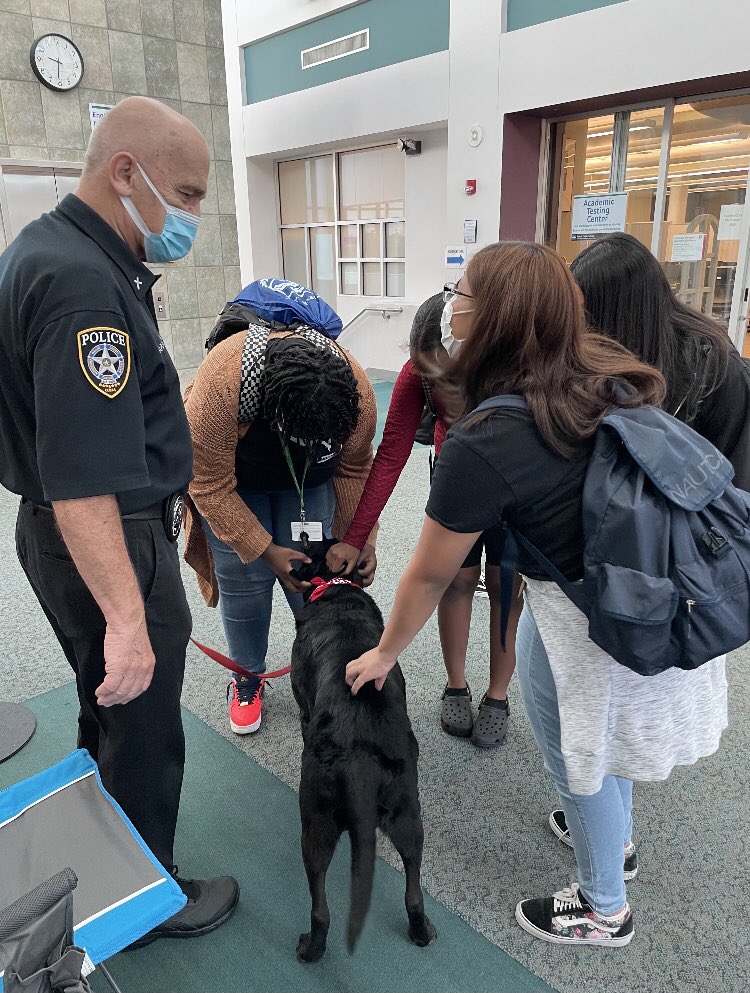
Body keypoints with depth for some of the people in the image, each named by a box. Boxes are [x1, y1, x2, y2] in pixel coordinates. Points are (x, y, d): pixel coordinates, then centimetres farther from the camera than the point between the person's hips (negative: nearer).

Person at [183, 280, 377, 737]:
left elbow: (355, 468, -12)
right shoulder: (221, 378, -40)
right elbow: (211, 484, -28)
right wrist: (265, 549, -26)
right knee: (244, 578, -4)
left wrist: (362, 539, -12)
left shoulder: (356, 387, -30)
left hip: (308, 477, 2)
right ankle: (248, 677, 18)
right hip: (229, 474, -2)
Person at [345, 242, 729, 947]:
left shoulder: (480, 447, -26)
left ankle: (603, 910, 45)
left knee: (577, 754, 18)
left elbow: (429, 576, -14)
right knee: (604, 727, 30)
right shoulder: (608, 372, -7)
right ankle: (615, 841, 58)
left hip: (582, 616, -7)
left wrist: (385, 652, 3)